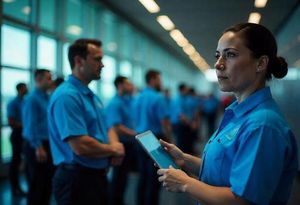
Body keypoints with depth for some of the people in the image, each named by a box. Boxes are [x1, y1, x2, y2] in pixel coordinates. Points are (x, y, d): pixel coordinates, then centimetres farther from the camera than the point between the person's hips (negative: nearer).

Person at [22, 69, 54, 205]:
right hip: (37, 146, -8)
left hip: (47, 144, 8)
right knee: (37, 183, 1)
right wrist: (38, 147, -19)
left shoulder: (47, 98, 11)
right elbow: (31, 125, -17)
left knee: (47, 181, 15)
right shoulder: (32, 99, -13)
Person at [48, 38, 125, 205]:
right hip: (77, 179, -9)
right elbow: (82, 146, -29)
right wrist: (113, 149, -11)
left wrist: (115, 148, -5)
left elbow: (108, 128, 18)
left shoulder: (92, 96, 11)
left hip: (98, 175, 9)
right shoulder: (66, 96, -21)